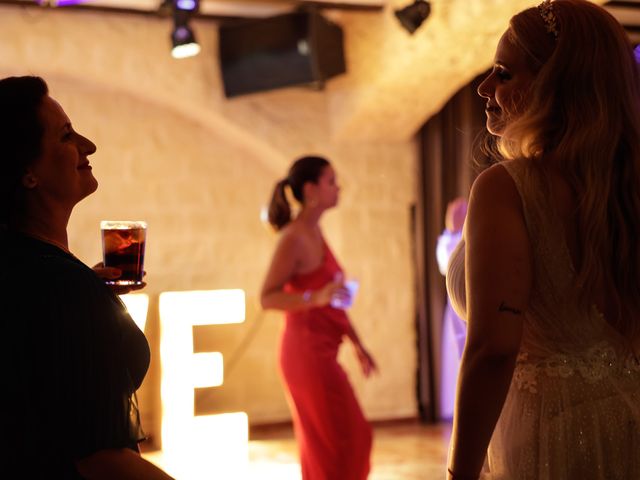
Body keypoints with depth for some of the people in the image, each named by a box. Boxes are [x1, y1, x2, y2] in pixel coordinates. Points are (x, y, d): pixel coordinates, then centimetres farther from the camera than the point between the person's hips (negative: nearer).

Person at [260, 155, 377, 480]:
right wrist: (315, 297, -32)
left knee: (354, 438, 16)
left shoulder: (315, 233, 13)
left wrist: (357, 344, 19)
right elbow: (267, 297, -19)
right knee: (331, 443, -1)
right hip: (307, 352, -9)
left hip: (320, 352, 9)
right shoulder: (294, 237, -14)